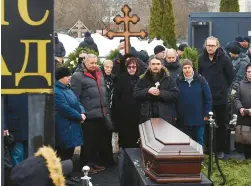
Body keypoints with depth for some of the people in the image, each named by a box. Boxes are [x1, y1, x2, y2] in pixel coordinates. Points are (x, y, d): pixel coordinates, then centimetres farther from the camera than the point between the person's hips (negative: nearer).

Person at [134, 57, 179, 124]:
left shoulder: (168, 79, 5)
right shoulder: (143, 79, 10)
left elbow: (175, 94, -4)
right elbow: (135, 94, 3)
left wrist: (161, 93, -16)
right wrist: (147, 91, -14)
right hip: (147, 117, 1)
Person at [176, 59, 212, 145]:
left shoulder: (200, 80, -3)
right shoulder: (178, 81, -1)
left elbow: (208, 98, -1)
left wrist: (206, 113, -4)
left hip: (198, 118, -1)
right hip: (183, 118, 1)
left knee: (199, 141, 10)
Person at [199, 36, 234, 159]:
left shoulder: (224, 59, -7)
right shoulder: (201, 59, 0)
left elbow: (230, 76, -1)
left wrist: (223, 88, 3)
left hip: (220, 97, -2)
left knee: (221, 125, 8)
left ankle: (220, 149, 19)